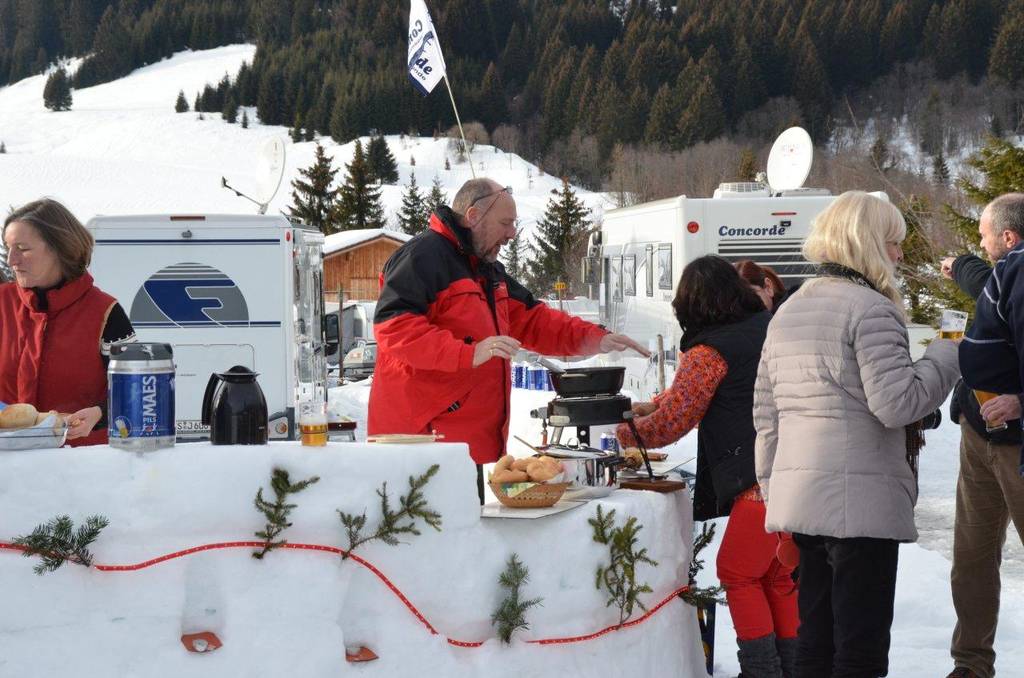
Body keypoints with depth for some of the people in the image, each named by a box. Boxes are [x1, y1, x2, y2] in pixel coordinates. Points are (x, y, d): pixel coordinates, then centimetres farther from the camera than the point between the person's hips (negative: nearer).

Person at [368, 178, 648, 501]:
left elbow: (530, 319, 28)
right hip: (422, 435, -10)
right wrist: (470, 353, -28)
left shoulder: (487, 268, 23)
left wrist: (597, 340, 15)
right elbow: (392, 325, -21)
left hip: (467, 437, 10)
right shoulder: (422, 256, -9)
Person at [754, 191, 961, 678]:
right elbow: (897, 403, -18)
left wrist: (773, 487, 21)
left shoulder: (788, 311, 15)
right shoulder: (871, 309, -11)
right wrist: (946, 357, -3)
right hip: (860, 500, -8)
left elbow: (765, 412, 16)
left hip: (798, 494, 8)